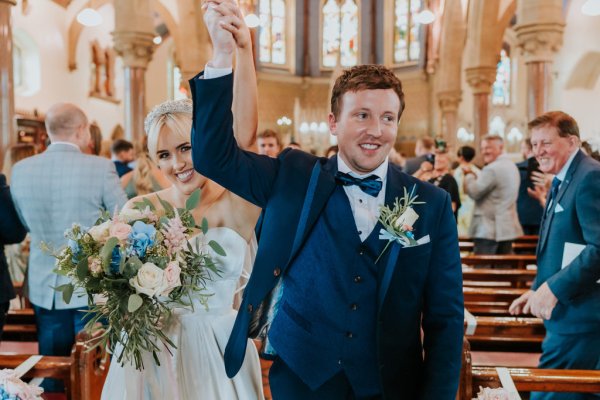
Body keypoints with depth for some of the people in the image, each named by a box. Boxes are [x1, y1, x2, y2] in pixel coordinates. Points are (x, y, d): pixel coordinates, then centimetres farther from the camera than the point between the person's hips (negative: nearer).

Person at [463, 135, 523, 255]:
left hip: (489, 229, -9)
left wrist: (469, 175, 0)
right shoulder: (511, 166, 16)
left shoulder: (492, 169, -16)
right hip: (507, 227, 10)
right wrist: (474, 177, 9)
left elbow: (474, 192, -16)